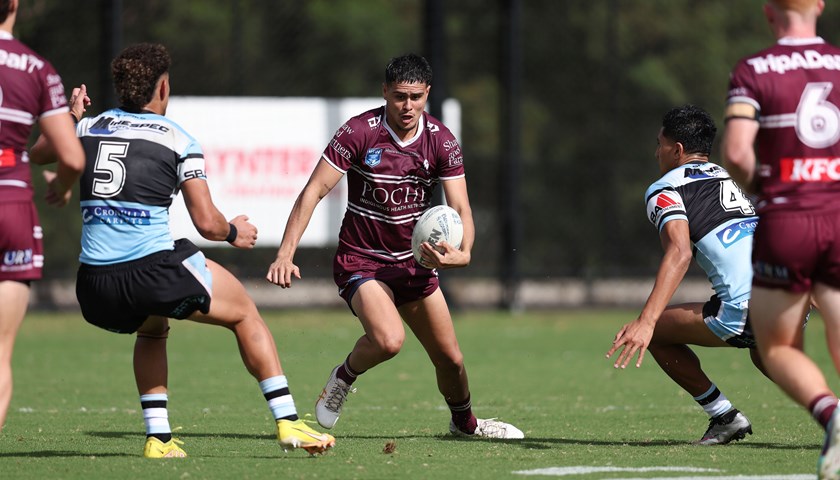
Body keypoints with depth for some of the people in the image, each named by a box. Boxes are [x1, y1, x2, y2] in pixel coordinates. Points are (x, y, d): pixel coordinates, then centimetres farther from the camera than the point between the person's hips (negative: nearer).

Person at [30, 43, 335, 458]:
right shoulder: (179, 141, 1)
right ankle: (288, 423, 11)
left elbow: (38, 151, 32)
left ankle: (158, 437, 22)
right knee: (245, 315, 18)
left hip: (94, 290, 4)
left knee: (152, 331, 37)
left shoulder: (89, 128, 12)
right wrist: (233, 233, 17)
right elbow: (206, 223, -3)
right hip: (156, 273, -4)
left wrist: (70, 116, 45)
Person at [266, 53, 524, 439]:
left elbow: (460, 208, -8)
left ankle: (465, 423, 39)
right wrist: (285, 254, -26)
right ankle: (343, 378, 2)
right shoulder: (359, 132, -17)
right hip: (361, 260, -4)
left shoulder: (441, 140, -6)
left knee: (450, 359, 9)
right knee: (389, 339, -31)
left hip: (415, 261, 4)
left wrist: (463, 254, -30)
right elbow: (313, 191, -17)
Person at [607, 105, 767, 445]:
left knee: (656, 333, 12)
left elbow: (679, 253, -12)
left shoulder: (665, 190, 6)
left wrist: (646, 322, -19)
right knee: (761, 352, 39)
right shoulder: (733, 179, 28)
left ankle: (723, 417, 8)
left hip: (745, 311, -7)